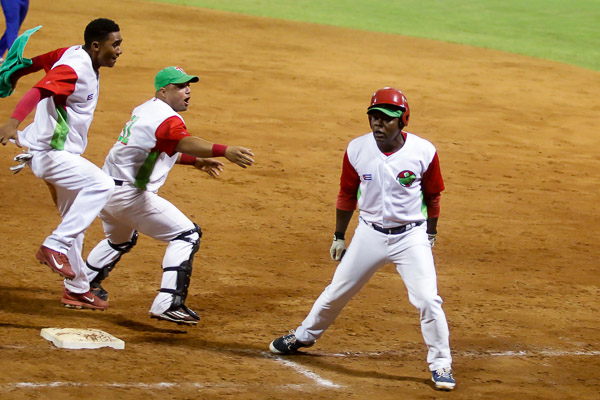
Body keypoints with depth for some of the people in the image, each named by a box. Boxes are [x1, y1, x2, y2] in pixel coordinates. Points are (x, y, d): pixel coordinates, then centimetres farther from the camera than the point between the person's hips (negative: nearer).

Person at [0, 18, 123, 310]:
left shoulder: (76, 55, 5)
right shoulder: (73, 69, -23)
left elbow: (39, 62, 16)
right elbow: (40, 91, -38)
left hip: (64, 155, 11)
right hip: (48, 154, -11)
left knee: (75, 222, 17)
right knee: (102, 184, -29)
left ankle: (77, 289, 28)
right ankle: (54, 247, -26)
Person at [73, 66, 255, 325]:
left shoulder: (144, 110, 15)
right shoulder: (167, 118, -17)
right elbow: (185, 142, -39)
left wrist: (196, 161, 22)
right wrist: (225, 151, -54)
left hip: (105, 193, 10)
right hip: (129, 196, -10)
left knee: (120, 240, 37)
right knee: (186, 235, -9)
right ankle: (168, 304, -19)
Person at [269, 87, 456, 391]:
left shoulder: (424, 152, -14)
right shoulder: (357, 150, -9)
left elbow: (432, 195, 2)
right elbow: (347, 195, 5)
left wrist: (430, 234, 10)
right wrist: (339, 237, 11)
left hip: (411, 236, -2)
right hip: (370, 234, 2)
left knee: (428, 300, -10)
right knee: (337, 291, 14)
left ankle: (440, 365, 6)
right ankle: (304, 336, 38)